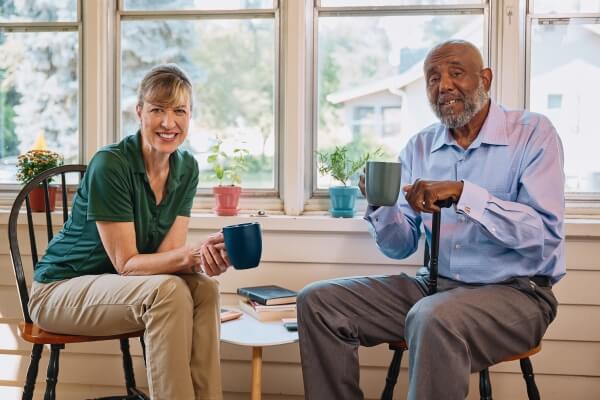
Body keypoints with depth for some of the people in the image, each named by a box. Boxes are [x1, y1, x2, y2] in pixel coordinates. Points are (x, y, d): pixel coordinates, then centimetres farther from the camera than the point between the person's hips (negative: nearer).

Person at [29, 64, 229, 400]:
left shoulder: (187, 168, -3)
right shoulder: (110, 165, -22)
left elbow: (167, 253, -9)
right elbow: (127, 263, -22)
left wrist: (205, 255, -32)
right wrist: (193, 255, -38)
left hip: (123, 289, 6)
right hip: (61, 290, -5)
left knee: (204, 287, -22)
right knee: (167, 290, -31)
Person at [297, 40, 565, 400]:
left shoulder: (533, 133, -7)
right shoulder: (419, 147, 8)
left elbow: (546, 234, -19)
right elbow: (402, 247, 9)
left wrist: (463, 194, -27)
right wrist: (381, 206, -12)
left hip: (514, 292, -6)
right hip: (435, 286, 6)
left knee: (434, 318, -37)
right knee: (319, 301, -6)